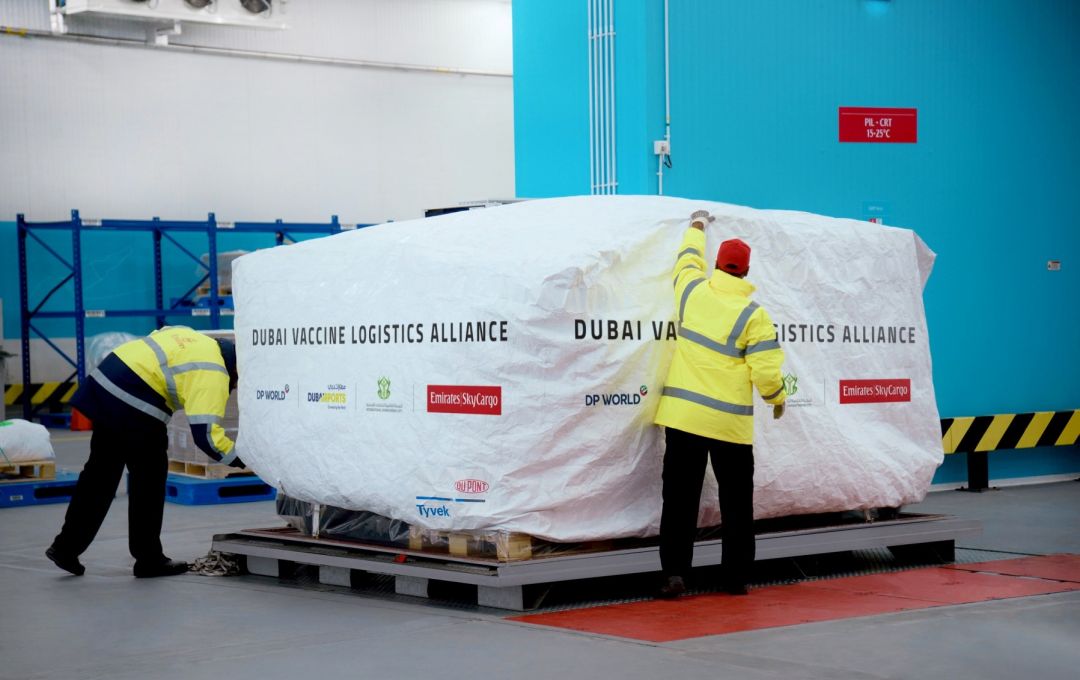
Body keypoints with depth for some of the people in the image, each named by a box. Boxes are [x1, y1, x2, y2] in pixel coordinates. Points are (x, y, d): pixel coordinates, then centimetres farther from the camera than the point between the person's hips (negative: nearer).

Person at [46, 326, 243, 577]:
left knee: (100, 473, 16)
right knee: (149, 478, 5)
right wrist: (239, 458, -8)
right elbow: (204, 432, -17)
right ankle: (149, 559, 13)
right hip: (132, 405, -9)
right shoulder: (212, 373, -10)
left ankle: (66, 546, 20)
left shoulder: (195, 338, 16)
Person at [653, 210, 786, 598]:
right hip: (730, 421, -2)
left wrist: (697, 227, 41)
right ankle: (736, 577, 13)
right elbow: (766, 371, -8)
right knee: (736, 500, 10)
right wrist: (777, 399, 12)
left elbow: (688, 260, 24)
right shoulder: (753, 314, -8)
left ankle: (674, 571, -8)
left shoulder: (692, 291, 0)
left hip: (683, 413, 2)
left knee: (680, 497, 3)